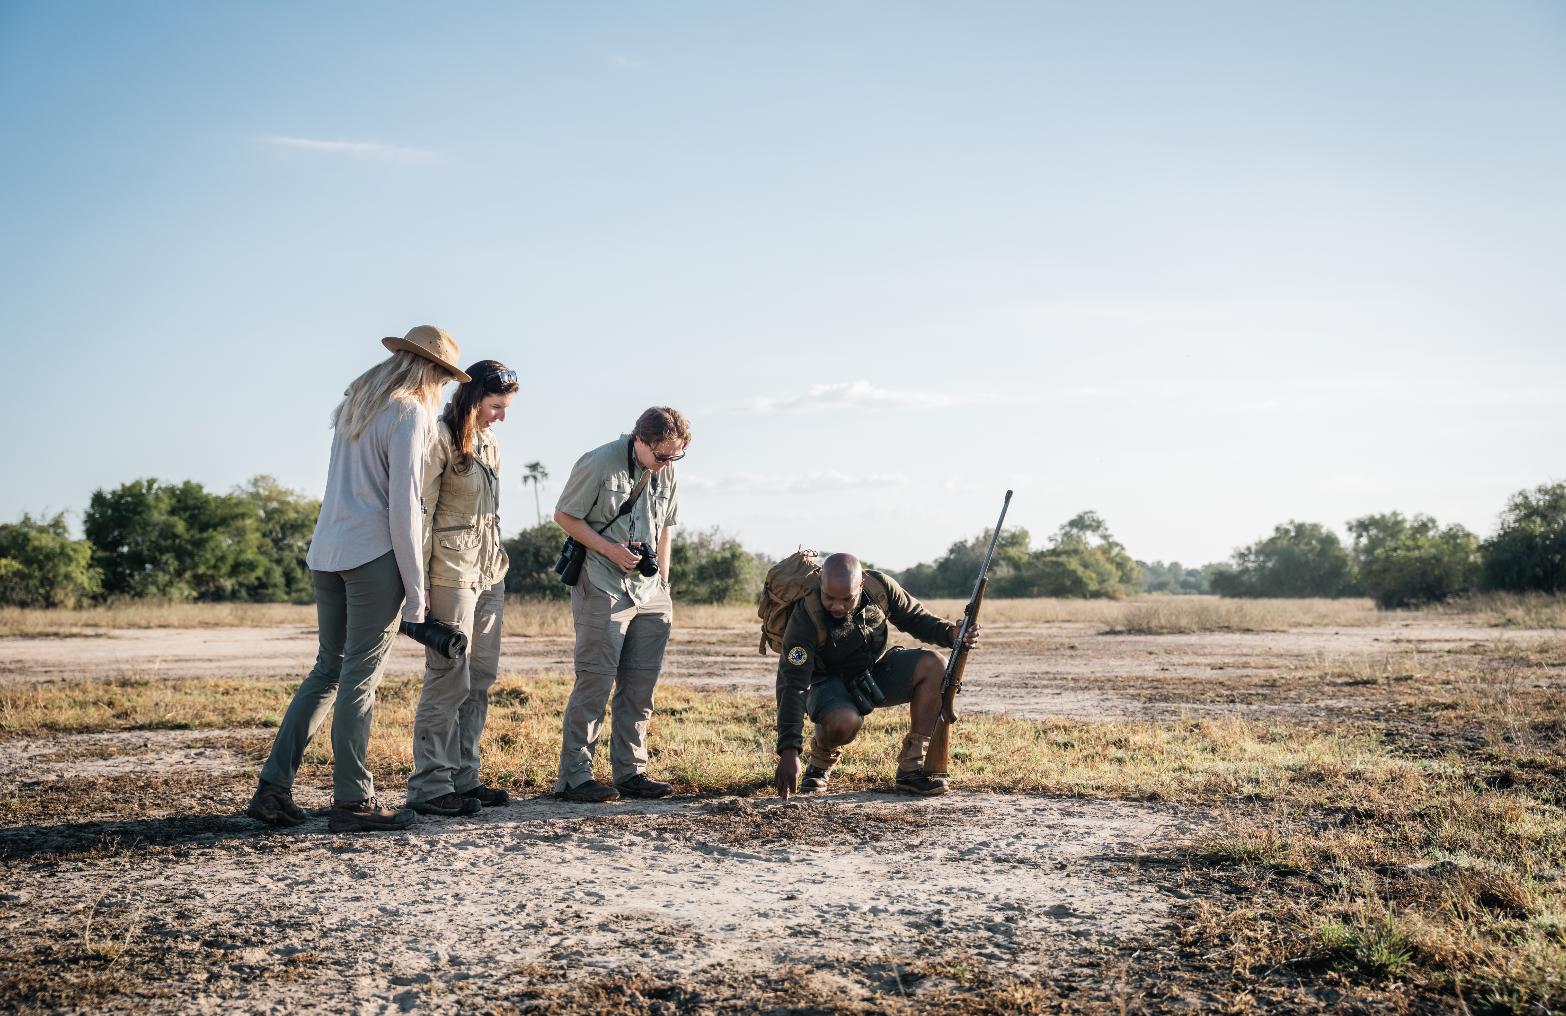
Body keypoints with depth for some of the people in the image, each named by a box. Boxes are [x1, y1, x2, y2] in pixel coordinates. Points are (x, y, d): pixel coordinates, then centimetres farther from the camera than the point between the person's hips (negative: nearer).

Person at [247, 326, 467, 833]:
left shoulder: (354, 401, 17)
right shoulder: (409, 413, -8)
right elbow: (403, 508, -13)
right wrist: (415, 592, -10)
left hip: (326, 553, 8)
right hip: (374, 553, -8)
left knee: (328, 669, 14)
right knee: (360, 677, -2)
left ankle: (273, 786, 11)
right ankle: (351, 800, 5)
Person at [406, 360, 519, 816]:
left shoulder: (489, 444, 16)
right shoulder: (441, 438, -10)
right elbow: (420, 513, -13)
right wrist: (418, 585, -16)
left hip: (489, 572, 9)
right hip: (452, 571, -8)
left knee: (481, 678, 9)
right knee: (450, 680, -7)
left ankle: (462, 776, 16)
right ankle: (429, 787, 0)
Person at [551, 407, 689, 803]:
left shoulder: (665, 473, 9)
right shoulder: (599, 463, -11)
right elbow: (565, 515, -7)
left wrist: (663, 584, 14)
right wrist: (610, 549, -17)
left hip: (649, 591, 7)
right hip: (603, 589, -7)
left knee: (640, 685, 7)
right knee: (596, 680, -8)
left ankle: (631, 771, 15)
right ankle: (574, 776, -2)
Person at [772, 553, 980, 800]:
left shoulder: (879, 587, -17)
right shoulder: (806, 617, -29)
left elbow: (915, 617, 1)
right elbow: (792, 686, -31)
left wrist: (951, 633, -20)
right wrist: (788, 751, -38)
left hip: (874, 671, 5)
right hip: (829, 683, -5)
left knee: (932, 665, -21)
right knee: (844, 722, -39)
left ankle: (910, 769, -15)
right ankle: (821, 759, 1)